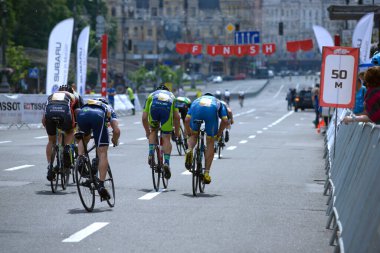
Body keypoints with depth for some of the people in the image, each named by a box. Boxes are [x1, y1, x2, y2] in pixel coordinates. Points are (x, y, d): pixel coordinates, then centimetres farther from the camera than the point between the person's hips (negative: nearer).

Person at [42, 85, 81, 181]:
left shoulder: (51, 96, 40)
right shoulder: (73, 96, 37)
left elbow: (43, 120, 36)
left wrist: (48, 128, 52)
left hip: (50, 112, 1)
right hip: (64, 112, -1)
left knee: (51, 141, 22)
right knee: (70, 133, 29)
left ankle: (50, 167, 11)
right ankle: (67, 149, 0)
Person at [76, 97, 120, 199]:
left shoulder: (86, 104, 46)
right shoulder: (109, 109, 38)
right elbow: (116, 130, 22)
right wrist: (115, 140, 41)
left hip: (82, 113, 2)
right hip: (99, 116, -2)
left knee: (84, 138, 35)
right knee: (102, 153, 3)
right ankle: (101, 185, -4)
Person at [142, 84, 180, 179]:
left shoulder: (152, 95, 41)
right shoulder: (171, 95, 42)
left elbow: (144, 118, 36)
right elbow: (177, 117, 32)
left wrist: (147, 132, 49)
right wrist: (177, 131, 45)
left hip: (154, 107, 0)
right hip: (167, 107, 0)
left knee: (153, 131, 28)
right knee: (166, 138, 8)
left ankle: (151, 155, 13)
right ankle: (166, 163, -6)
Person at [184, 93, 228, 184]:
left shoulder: (196, 100, 43)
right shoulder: (218, 102, 42)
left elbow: (187, 120, 29)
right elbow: (225, 121, 24)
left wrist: (189, 134, 39)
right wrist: (219, 134, 37)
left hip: (196, 109, 1)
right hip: (212, 111, -1)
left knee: (194, 135, 26)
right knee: (210, 143, 13)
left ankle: (189, 150, -7)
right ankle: (206, 173, 8)